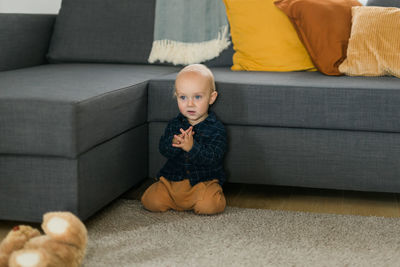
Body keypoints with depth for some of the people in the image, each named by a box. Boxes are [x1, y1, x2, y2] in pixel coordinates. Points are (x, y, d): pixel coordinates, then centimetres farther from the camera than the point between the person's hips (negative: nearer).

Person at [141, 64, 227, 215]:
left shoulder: (216, 129, -7)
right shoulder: (174, 124, 6)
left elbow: (212, 158, -19)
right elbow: (163, 149, -6)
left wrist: (192, 147, -35)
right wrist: (174, 143, -29)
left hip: (204, 181, -3)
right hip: (172, 179, 3)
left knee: (208, 205, -30)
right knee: (151, 201, -15)